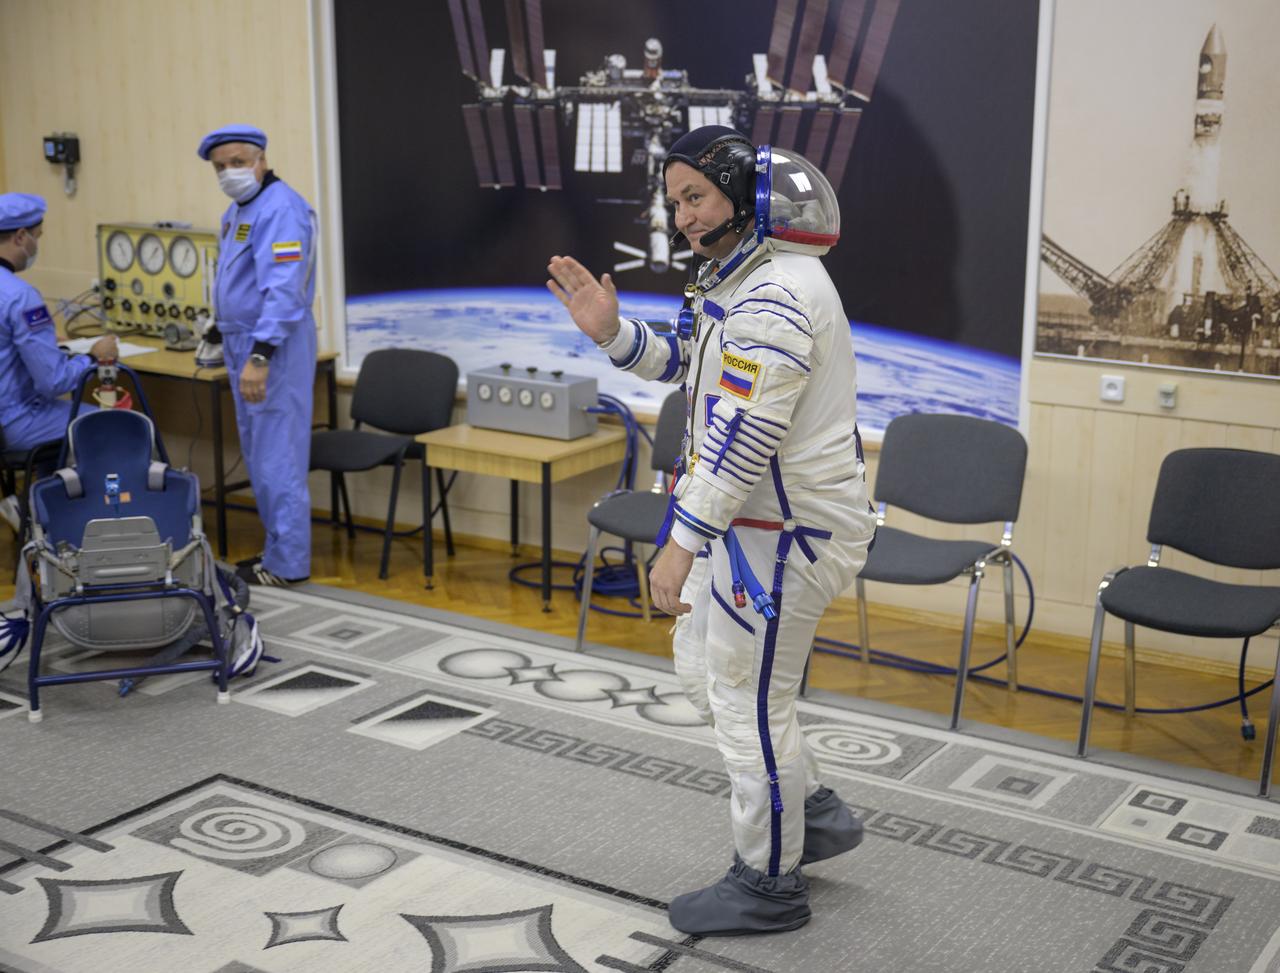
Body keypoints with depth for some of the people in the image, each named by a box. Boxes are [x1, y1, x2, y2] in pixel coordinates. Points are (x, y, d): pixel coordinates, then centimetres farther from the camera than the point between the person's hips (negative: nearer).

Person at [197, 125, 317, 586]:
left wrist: (260, 356, -31)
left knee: (277, 457, -6)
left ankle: (287, 563, 0)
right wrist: (230, 341, 20)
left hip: (273, 346, -11)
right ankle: (278, 549, 23)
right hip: (244, 341, 11)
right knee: (258, 455, 15)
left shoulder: (280, 209, -18)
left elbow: (283, 289, -26)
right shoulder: (237, 209, 15)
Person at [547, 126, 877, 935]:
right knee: (703, 671, 21)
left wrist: (682, 546, -25)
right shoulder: (741, 274, 11)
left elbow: (745, 438, -28)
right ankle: (815, 814, 34)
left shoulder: (775, 296, -24)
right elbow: (685, 365, 19)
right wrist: (610, 331, 2)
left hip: (785, 533, -11)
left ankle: (770, 885, 19)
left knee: (749, 704, 1)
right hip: (748, 519, 11)